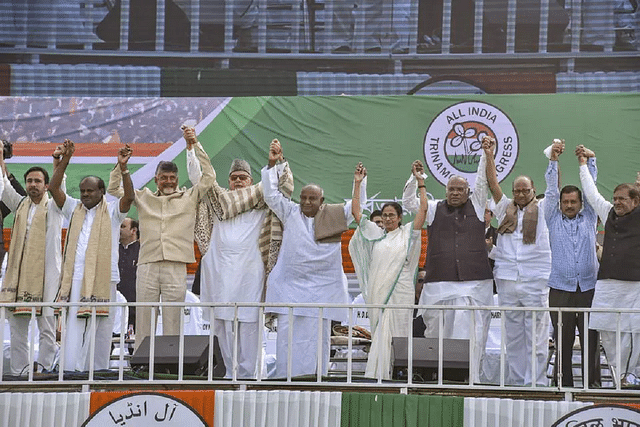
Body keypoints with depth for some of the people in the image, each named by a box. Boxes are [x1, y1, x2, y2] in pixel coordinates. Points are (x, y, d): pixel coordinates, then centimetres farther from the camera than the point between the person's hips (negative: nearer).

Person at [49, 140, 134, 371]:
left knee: (100, 333, 2)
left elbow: (129, 197, -11)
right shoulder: (74, 209, 15)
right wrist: (64, 161, -6)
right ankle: (72, 373, -8)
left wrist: (123, 168, -24)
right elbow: (53, 188, 5)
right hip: (75, 280, 2)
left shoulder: (112, 212, 7)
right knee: (73, 333, -6)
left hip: (103, 280, -2)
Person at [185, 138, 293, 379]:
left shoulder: (262, 203, 11)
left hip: (250, 270, -2)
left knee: (249, 320, -6)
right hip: (221, 270, 2)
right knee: (224, 320, 0)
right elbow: (197, 177, 16)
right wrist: (192, 147, 9)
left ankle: (248, 372, -4)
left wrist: (277, 163, -9)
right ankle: (231, 371, 6)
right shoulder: (218, 200, 17)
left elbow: (283, 187, 4)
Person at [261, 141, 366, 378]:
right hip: (290, 285, 1)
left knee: (317, 335, 0)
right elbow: (271, 195, 6)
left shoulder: (334, 215, 7)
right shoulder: (290, 213, 8)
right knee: (287, 333, -3)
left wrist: (360, 182, -7)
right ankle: (285, 378, 0)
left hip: (321, 287, 0)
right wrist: (271, 165, 0)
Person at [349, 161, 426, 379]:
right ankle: (378, 372, 4)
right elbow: (356, 212, 12)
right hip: (378, 290, 3)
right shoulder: (375, 233, 14)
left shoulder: (407, 233, 7)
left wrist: (420, 181, -5)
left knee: (396, 331, -4)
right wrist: (357, 184, 7)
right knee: (380, 331, 3)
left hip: (400, 291, -3)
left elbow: (423, 209, -1)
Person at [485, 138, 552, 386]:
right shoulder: (506, 209, 15)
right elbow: (492, 184, 10)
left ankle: (536, 381, -3)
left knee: (536, 334, -4)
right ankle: (516, 380, 13)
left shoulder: (541, 209, 9)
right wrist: (489, 156, 3)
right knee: (513, 334, 7)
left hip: (536, 280, -3)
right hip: (507, 279, 3)